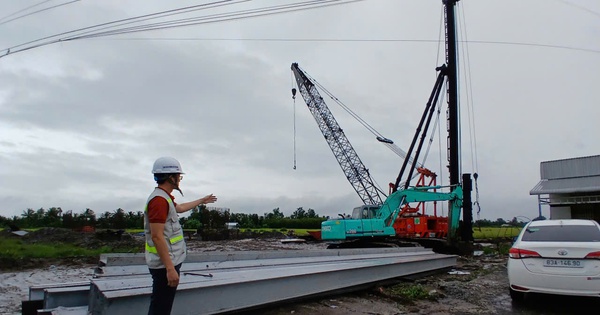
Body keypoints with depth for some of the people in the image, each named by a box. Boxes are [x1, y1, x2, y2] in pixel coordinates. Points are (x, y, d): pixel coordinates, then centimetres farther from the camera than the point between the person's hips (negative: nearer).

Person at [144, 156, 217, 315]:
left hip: (168, 262, 11)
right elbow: (157, 237, -25)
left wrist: (202, 201, 46)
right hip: (165, 265, -11)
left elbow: (179, 208, 35)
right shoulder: (159, 199, -20)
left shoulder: (164, 197, 13)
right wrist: (170, 268, -26)